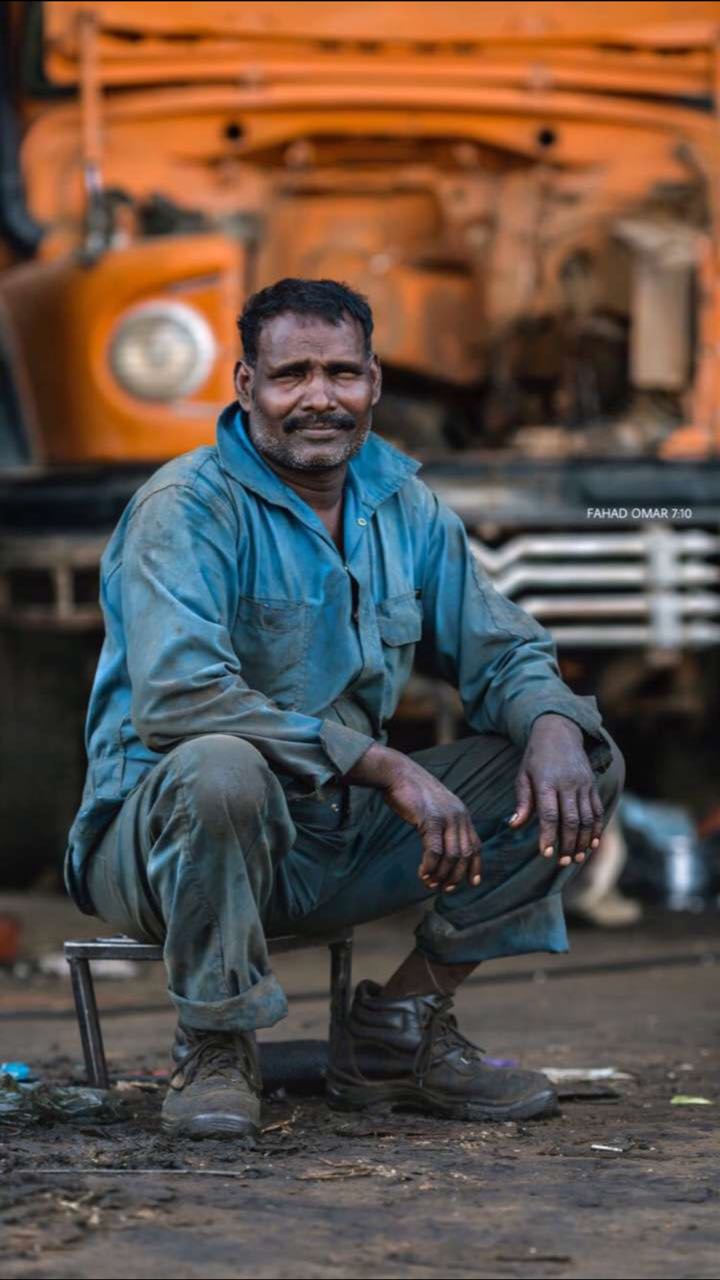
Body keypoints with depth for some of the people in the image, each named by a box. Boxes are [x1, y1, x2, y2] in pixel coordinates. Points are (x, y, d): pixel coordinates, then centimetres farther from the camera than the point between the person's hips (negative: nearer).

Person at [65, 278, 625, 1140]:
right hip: (160, 836, -6)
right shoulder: (188, 507, -16)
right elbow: (176, 696, -30)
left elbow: (503, 652, 11)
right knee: (221, 768, -41)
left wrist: (554, 727, -15)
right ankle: (213, 1049, -16)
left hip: (340, 841, 7)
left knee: (581, 764, -3)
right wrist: (385, 765, -32)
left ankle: (400, 1031, 0)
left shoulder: (405, 507, 6)